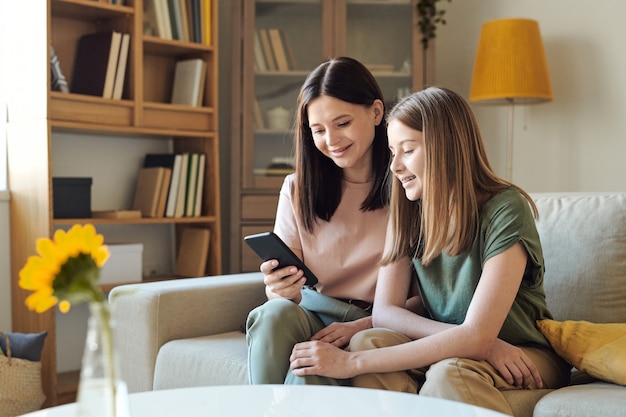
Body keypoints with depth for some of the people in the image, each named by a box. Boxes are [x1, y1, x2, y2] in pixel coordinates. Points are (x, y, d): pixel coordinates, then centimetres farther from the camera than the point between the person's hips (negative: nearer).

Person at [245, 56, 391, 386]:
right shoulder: (297, 189, 7)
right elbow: (283, 281, 3)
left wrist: (362, 326, -20)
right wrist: (280, 290, -22)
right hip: (313, 317, 4)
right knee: (274, 313, -30)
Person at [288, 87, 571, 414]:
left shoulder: (505, 211, -21)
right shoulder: (409, 211, -3)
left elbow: (476, 338, -27)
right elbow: (384, 311, -9)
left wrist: (354, 363, -30)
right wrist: (473, 340, -25)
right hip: (449, 349, 5)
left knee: (450, 373, -36)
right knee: (367, 342, -23)